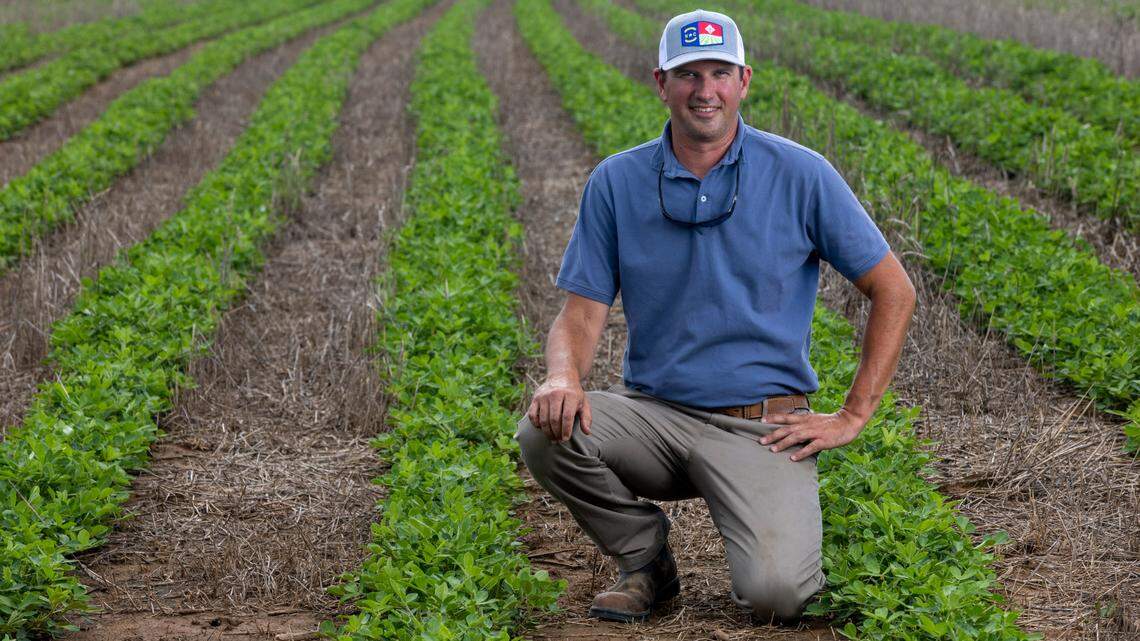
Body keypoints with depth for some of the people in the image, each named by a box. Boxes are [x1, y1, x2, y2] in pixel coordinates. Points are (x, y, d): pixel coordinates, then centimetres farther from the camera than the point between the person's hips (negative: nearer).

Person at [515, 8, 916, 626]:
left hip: (761, 427, -3)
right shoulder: (617, 182, 3)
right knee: (545, 431, -28)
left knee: (773, 595, -27)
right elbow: (583, 309, 2)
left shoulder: (800, 175, -3)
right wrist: (563, 377, -22)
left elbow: (893, 291, 2)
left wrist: (853, 416, -4)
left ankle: (782, 538, 13)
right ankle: (643, 556, 0)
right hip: (654, 413, 3)